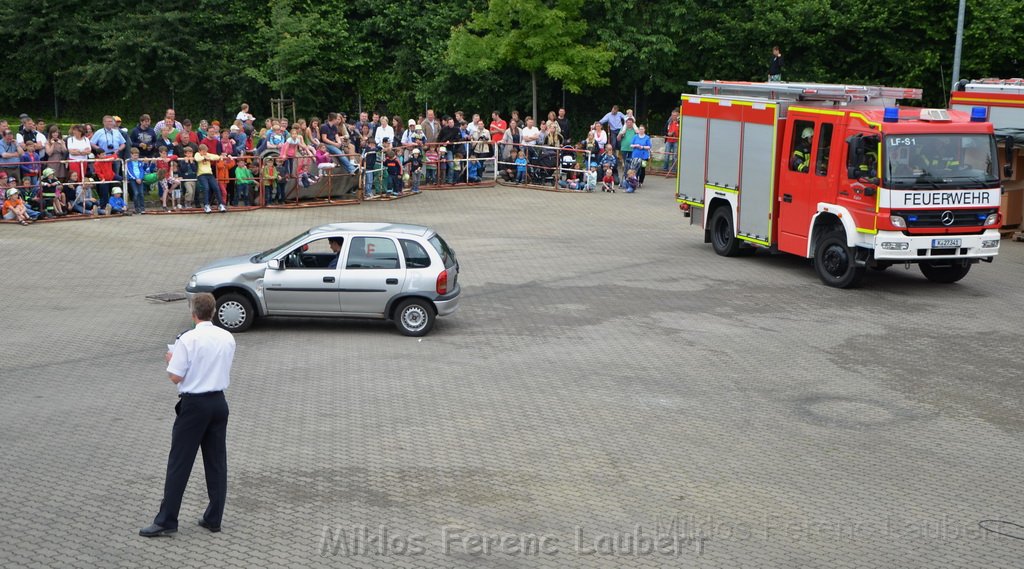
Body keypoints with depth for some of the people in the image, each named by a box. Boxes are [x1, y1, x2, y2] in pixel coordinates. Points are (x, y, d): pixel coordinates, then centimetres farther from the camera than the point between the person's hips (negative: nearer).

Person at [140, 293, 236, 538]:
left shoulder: (188, 339, -15)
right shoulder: (228, 338, 2)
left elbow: (176, 377, -14)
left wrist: (170, 359, 6)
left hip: (194, 404, -5)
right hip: (219, 402, 5)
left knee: (179, 463, 1)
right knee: (217, 462, 10)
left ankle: (166, 521, 5)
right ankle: (214, 518, 15)